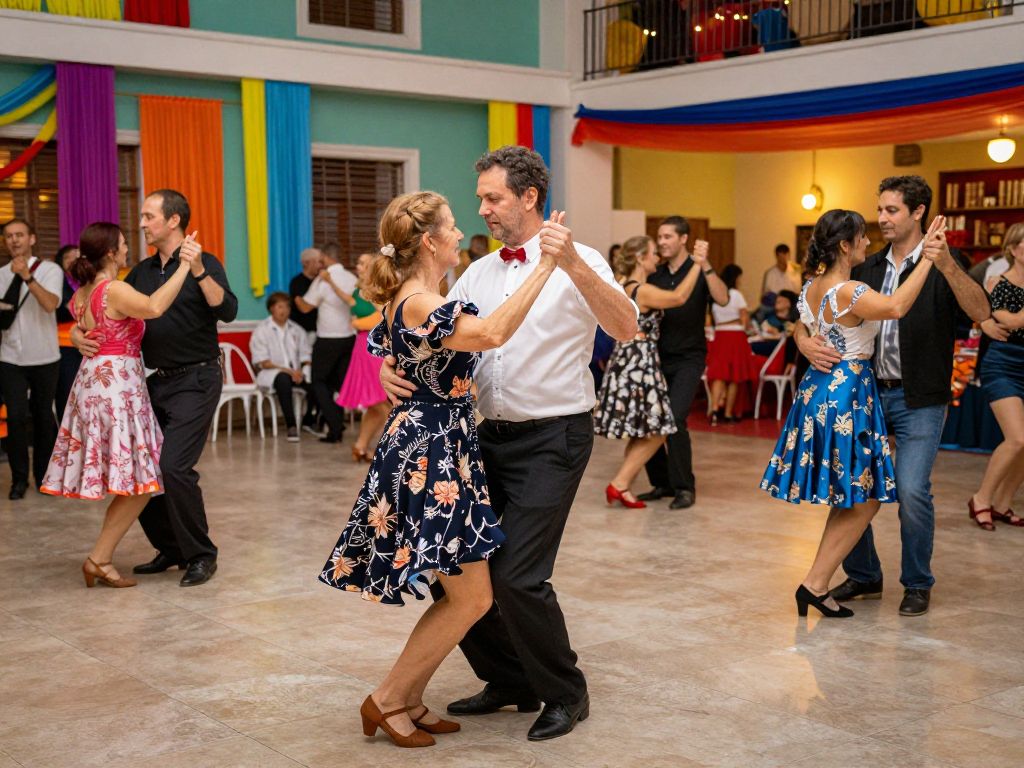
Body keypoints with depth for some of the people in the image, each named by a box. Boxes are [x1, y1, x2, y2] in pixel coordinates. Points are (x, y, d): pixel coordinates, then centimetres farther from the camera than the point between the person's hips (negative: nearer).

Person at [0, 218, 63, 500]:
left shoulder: (50, 270, -5)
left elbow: (50, 304, -22)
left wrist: (28, 276, -32)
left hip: (44, 358, -2)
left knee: (43, 416, 8)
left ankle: (43, 475, 22)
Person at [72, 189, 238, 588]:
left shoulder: (204, 263, -6)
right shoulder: (142, 272, 12)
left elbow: (228, 311, -22)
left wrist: (198, 271, -32)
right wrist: (78, 332, -1)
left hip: (196, 380, -7)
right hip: (157, 381, 7)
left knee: (174, 466, -18)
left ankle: (200, 555, -1)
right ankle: (169, 548, 24)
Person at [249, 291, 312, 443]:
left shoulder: (297, 330, 15)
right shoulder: (262, 330, 1)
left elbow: (306, 356, 11)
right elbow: (263, 362, -7)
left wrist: (302, 372, -12)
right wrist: (287, 370, -17)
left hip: (296, 373, 4)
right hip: (269, 373, -4)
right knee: (283, 379, -40)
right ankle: (291, 426, -40)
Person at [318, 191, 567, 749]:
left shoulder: (407, 299, 13)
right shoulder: (419, 303, -19)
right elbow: (492, 334, -36)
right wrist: (546, 266, -33)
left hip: (428, 449, 10)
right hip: (431, 455, -10)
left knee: (462, 595, 14)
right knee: (471, 598, -3)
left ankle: (409, 701, 21)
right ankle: (386, 702, 8)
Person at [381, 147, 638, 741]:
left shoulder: (579, 264, -7)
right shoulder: (478, 273, 12)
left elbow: (627, 329, -22)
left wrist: (574, 264, -35)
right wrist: (391, 363, -13)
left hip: (552, 440, -7)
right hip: (490, 437, 7)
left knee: (516, 576, -13)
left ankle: (566, 694, 12)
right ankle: (510, 682, 28)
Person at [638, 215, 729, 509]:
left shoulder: (698, 272, -4)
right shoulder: (655, 276, 8)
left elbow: (723, 299, -22)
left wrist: (705, 266, -30)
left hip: (688, 359, -5)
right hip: (658, 357, 5)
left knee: (674, 419, -17)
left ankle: (684, 487, -2)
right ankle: (662, 483, 16)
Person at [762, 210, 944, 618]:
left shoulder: (811, 288, 9)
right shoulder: (848, 291, -19)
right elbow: (896, 306, -37)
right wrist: (926, 259, -35)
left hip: (816, 389, 9)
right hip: (848, 393, -9)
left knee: (848, 499, 16)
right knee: (864, 500, 0)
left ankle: (818, 584, 18)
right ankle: (815, 585, 0)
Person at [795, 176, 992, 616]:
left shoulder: (944, 265, -3)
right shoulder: (867, 269, 9)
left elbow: (981, 313, -21)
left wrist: (946, 265, -35)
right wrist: (805, 341, -13)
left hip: (919, 400, -5)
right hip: (867, 392, 5)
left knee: (912, 491, -14)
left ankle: (917, 585, 8)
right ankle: (863, 577, 23)